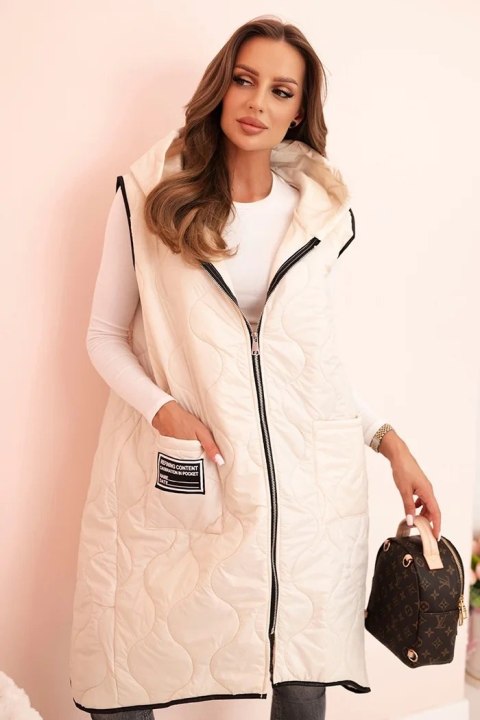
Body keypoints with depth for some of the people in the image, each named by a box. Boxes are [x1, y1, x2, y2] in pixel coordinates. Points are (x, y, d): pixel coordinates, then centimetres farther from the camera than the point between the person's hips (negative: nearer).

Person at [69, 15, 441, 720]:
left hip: (304, 484, 2)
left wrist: (387, 439, 8)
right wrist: (162, 407, -13)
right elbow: (105, 335, 4)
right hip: (178, 479, -1)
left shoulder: (320, 212, 9)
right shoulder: (150, 194, 1)